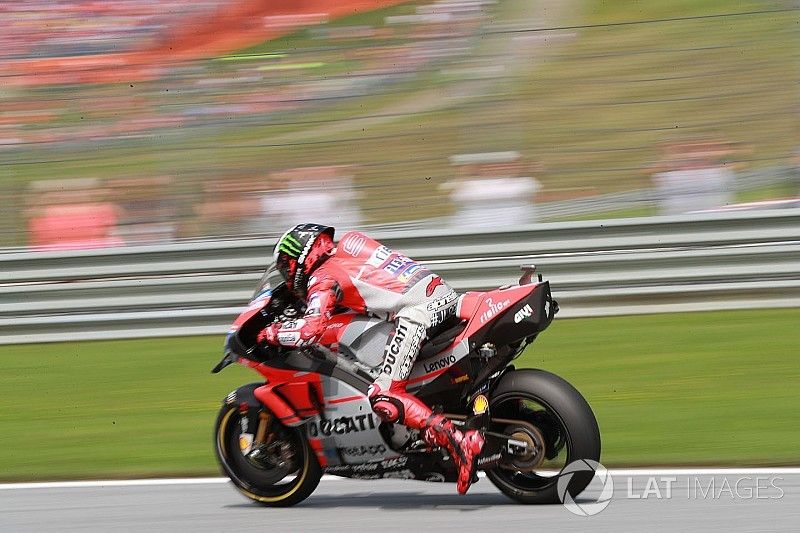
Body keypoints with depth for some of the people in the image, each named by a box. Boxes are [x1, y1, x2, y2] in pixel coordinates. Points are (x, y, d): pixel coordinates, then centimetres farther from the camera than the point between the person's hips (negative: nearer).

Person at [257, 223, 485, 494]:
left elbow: (310, 330, -11)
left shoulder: (323, 278, 2)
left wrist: (271, 333, 6)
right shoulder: (348, 242, 24)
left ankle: (456, 441, -27)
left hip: (417, 311, -9)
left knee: (385, 399, -11)